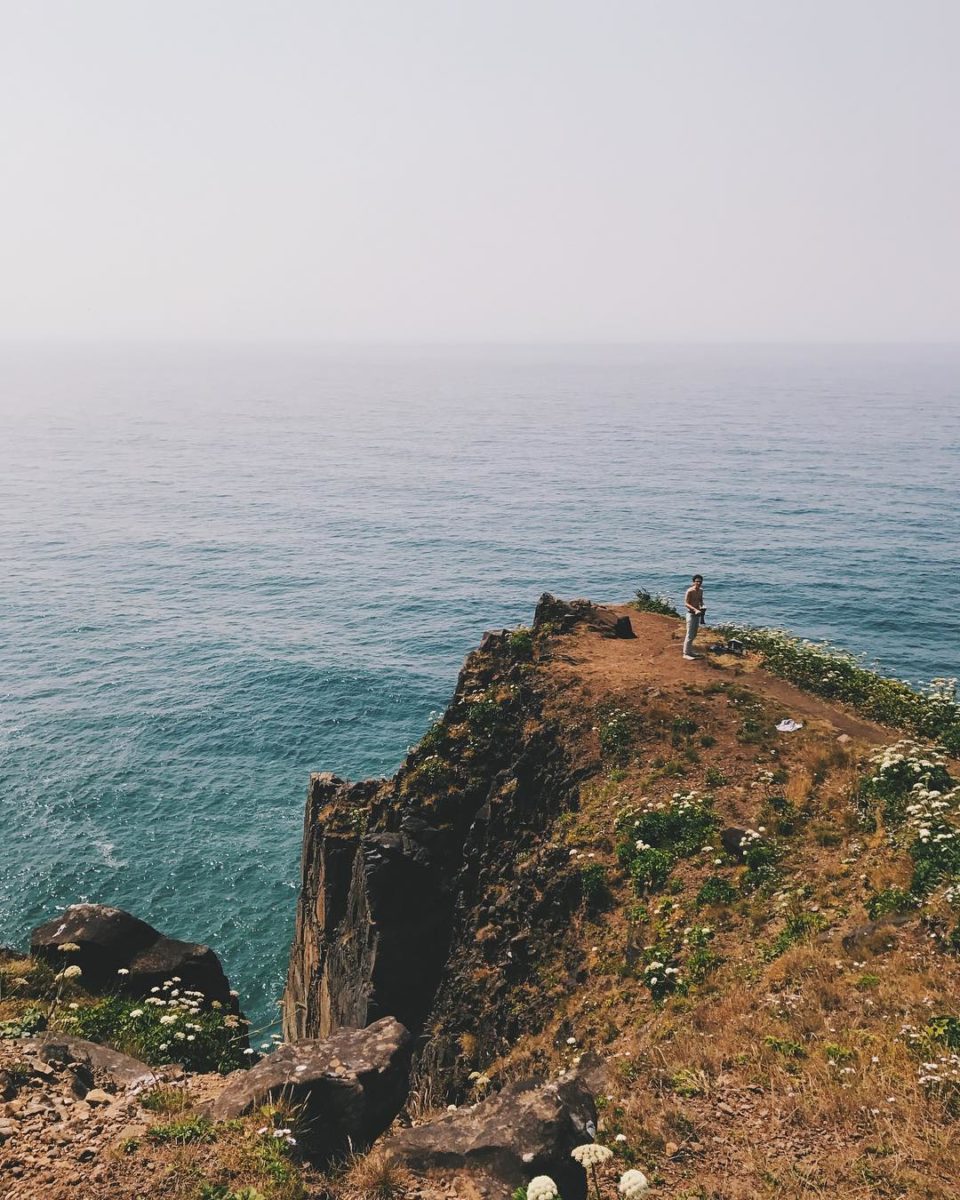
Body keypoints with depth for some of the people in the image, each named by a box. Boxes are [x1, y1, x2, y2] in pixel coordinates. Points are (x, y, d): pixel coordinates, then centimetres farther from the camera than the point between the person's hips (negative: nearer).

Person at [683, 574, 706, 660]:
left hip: (697, 614, 8)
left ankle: (690, 652, 26)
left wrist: (702, 607, 0)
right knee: (690, 634, -7)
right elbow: (686, 603, -18)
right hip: (691, 614, -8)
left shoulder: (701, 591, 8)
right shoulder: (690, 591, -16)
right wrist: (695, 609, -29)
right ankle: (686, 653, -1)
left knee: (694, 634, 15)